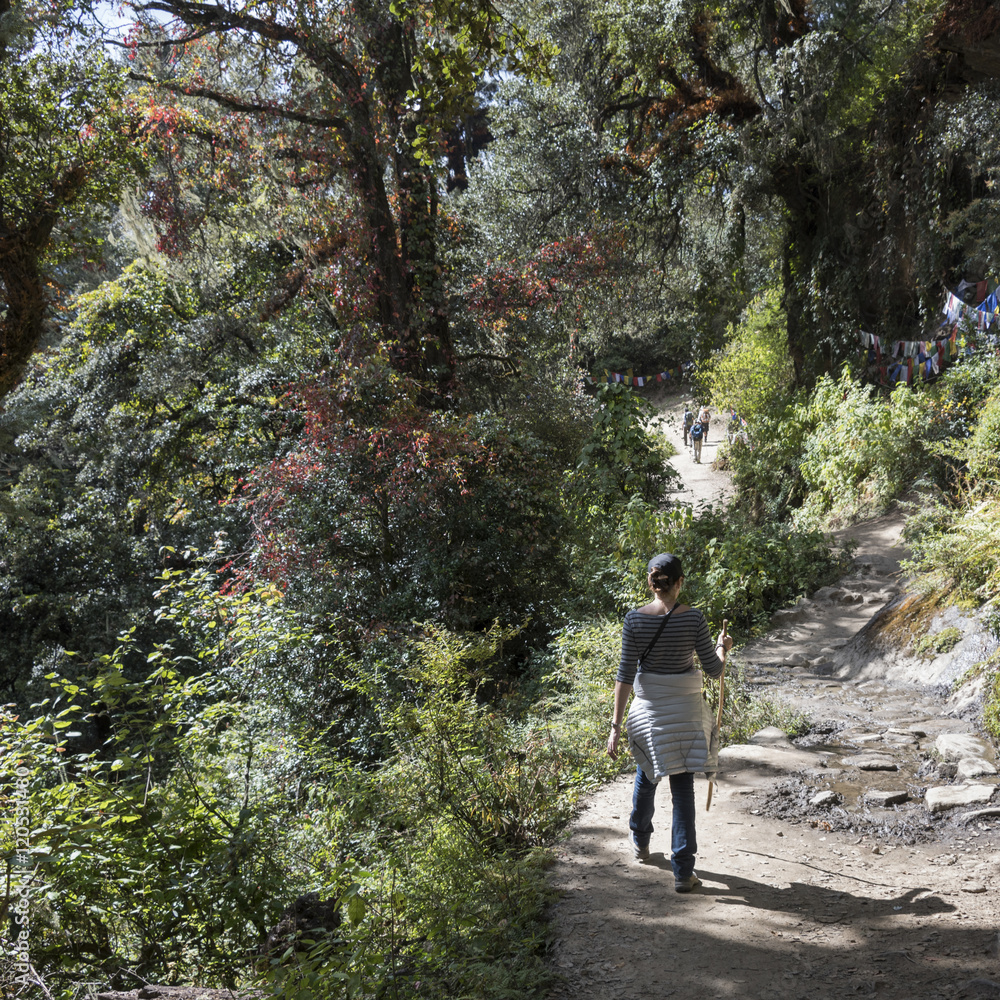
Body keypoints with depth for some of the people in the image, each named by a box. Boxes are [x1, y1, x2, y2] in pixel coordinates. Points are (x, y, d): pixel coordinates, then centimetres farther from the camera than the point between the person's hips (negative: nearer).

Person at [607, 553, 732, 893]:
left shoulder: (635, 619, -10)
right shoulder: (693, 619, -12)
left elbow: (626, 674, -9)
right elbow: (714, 670, -6)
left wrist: (616, 724, -6)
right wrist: (722, 647, 16)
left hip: (648, 707, 2)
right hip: (686, 708, -1)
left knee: (646, 773, 26)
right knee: (683, 788, 5)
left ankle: (640, 840, 48)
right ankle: (683, 871, 4)